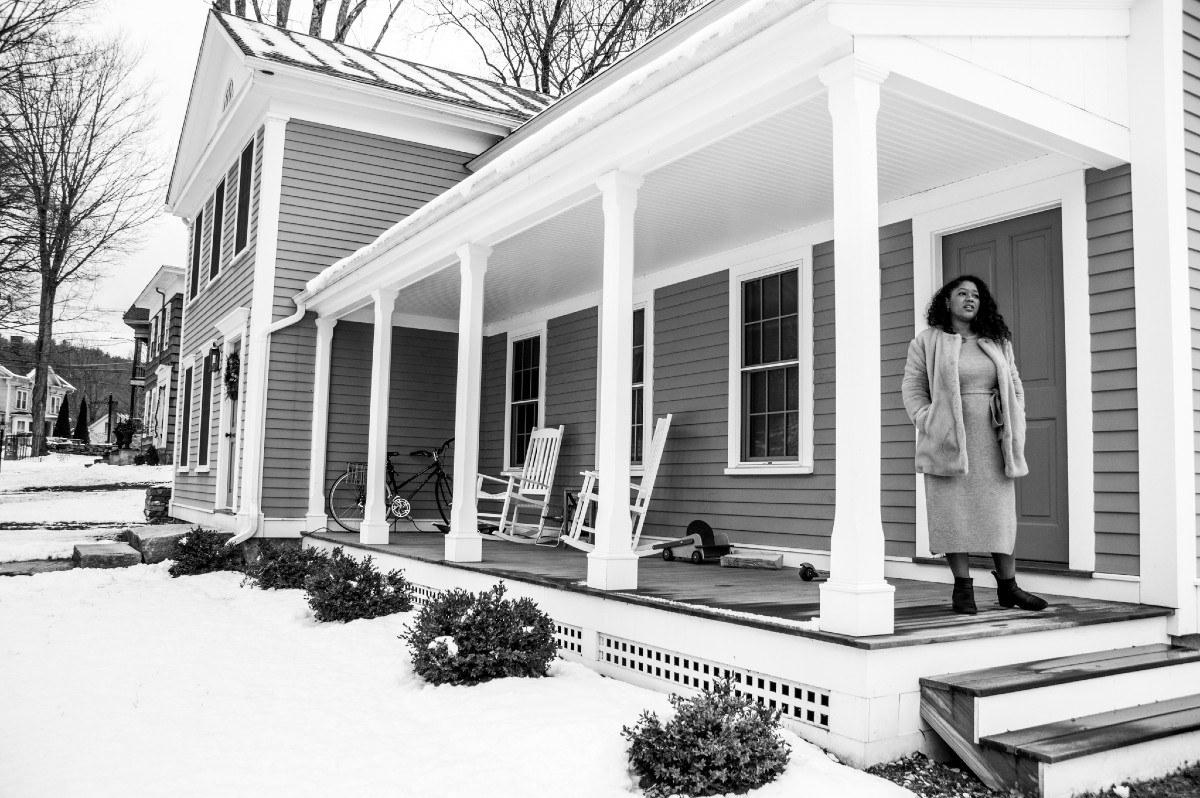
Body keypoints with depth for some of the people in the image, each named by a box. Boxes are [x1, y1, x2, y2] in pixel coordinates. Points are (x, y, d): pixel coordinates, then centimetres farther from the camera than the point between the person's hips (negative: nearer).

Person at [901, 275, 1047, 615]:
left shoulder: (998, 342, 17)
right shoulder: (927, 341, 5)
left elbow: (1015, 386, 17)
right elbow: (912, 386, 1)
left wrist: (1015, 429, 7)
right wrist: (926, 422, -11)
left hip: (991, 438, 4)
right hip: (949, 438, -3)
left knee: (1000, 510, 4)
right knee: (954, 510, -3)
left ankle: (1008, 586, 13)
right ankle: (963, 586, 5)